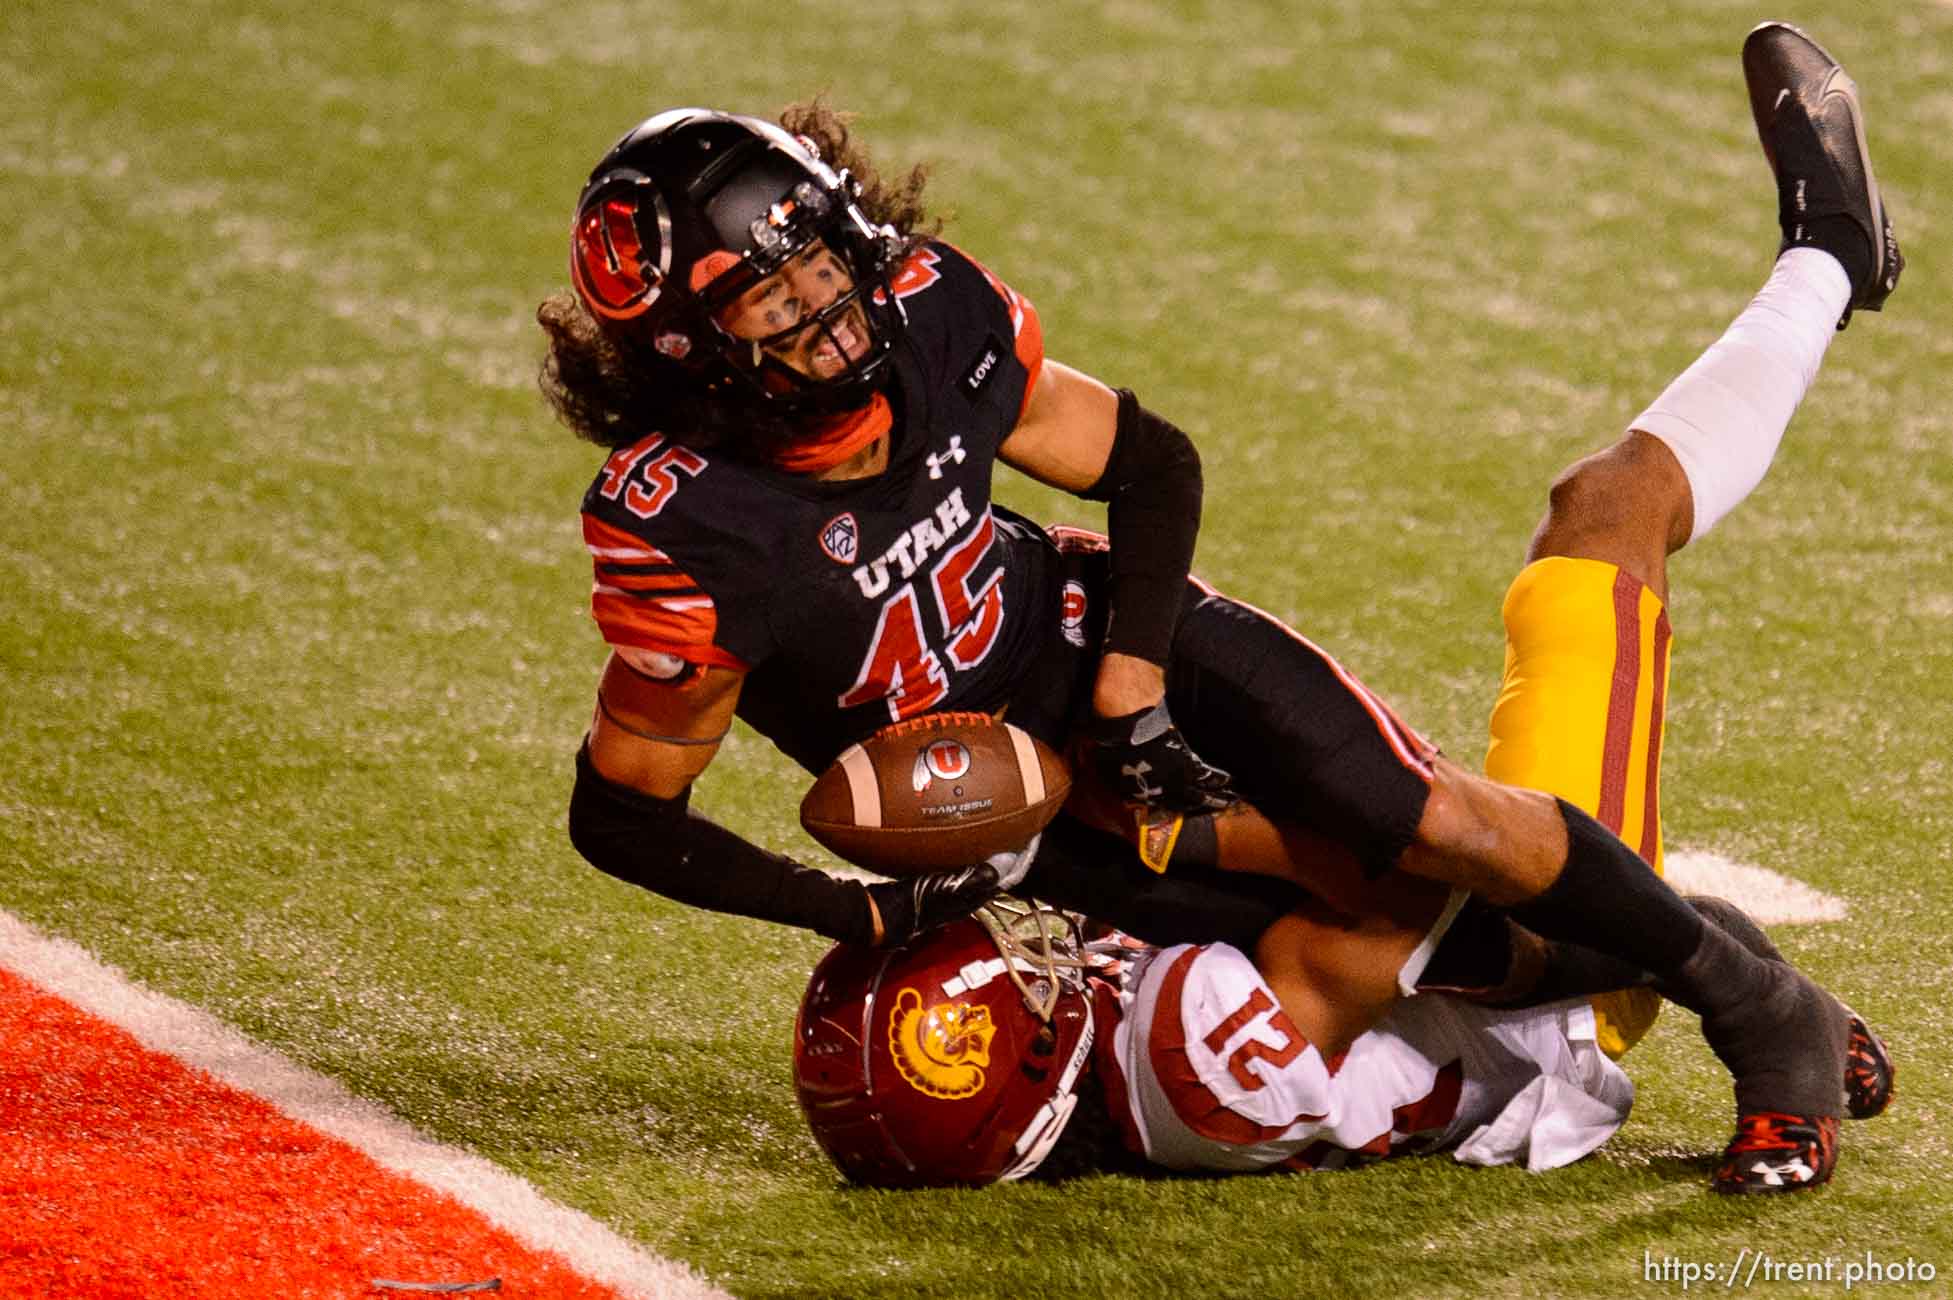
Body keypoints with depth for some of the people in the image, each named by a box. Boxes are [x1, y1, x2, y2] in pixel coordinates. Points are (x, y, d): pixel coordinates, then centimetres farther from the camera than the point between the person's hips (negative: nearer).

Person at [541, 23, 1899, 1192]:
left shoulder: (931, 313, -17)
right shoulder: (681, 531, -29)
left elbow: (1152, 469, -1)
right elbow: (626, 813, -17)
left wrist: (1129, 684, -14)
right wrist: (870, 914, -21)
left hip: (1109, 646, 3)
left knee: (1443, 822, -14)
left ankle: (1757, 1003, 3)